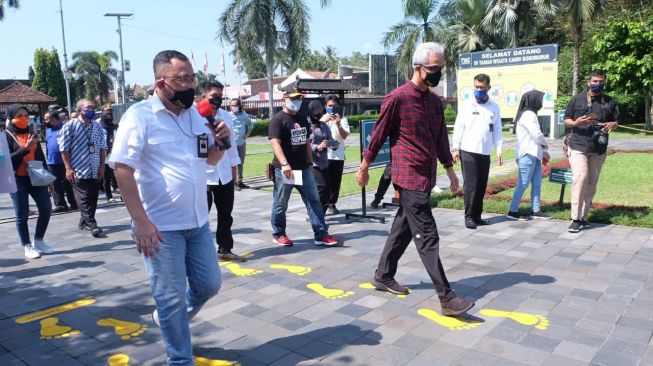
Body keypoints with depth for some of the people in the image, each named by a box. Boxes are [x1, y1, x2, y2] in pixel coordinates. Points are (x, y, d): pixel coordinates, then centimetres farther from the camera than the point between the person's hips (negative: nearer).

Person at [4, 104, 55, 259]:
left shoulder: (31, 134, 13)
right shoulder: (7, 135, -3)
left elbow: (40, 156, 16)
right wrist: (25, 149, -21)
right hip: (17, 179, -5)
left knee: (46, 208, 0)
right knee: (22, 214, 1)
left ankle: (38, 240, 17)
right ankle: (27, 246, 13)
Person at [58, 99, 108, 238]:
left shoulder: (98, 127, 10)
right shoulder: (70, 126, -4)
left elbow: (103, 148, 10)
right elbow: (64, 149, -6)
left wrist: (102, 166, 4)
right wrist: (68, 168, -10)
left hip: (95, 171, 5)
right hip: (79, 170, -5)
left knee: (93, 199, 9)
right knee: (84, 199, -6)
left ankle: (84, 222, 22)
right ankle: (92, 224, -5)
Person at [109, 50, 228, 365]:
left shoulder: (196, 114, 8)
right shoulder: (140, 115, -12)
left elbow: (211, 158, 17)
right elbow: (122, 168, -17)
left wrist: (220, 141, -6)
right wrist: (140, 221, -22)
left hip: (198, 222, 6)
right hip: (161, 226, -6)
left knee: (209, 284, 15)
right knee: (171, 297, 5)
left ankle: (168, 319, 42)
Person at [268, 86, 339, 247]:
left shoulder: (302, 119, 14)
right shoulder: (278, 119, -9)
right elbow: (275, 143, -20)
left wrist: (310, 161, 18)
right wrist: (284, 164, -31)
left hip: (303, 168, 7)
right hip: (284, 169, -7)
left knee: (313, 200, 4)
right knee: (280, 203, 5)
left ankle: (321, 234, 7)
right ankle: (278, 234, 22)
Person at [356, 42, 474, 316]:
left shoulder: (435, 101, 12)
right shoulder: (397, 98, -11)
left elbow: (441, 138, 19)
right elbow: (378, 134, -5)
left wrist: (449, 169, 16)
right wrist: (364, 167, 2)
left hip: (426, 178, 8)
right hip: (409, 178, -8)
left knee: (403, 228, 16)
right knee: (427, 237, -8)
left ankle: (383, 276, 31)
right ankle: (446, 298, -4)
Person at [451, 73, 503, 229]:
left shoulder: (494, 108, 8)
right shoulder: (467, 106, 0)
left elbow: (497, 130, 9)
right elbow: (458, 128, -1)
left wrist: (499, 150, 1)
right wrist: (455, 148, -6)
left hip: (485, 153, 3)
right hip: (468, 151, -3)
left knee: (481, 186, 7)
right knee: (470, 185, -6)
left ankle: (477, 216, 17)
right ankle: (469, 216, 1)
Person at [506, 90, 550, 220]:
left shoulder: (530, 114, 18)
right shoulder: (528, 114, -13)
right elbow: (537, 135, -16)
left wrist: (544, 151, 14)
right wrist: (546, 144, 5)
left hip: (534, 154, 10)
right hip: (527, 154, -10)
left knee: (537, 183, 10)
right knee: (523, 184, -8)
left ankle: (535, 210, 15)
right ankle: (513, 211, -4)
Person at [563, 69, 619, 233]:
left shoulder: (610, 102, 11)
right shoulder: (577, 99, 4)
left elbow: (616, 121, 17)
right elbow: (566, 120, 6)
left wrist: (612, 125, -8)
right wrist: (576, 123, -17)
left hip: (598, 149, 4)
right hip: (578, 146, -4)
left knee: (591, 183, 8)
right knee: (580, 178, -18)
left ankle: (583, 216, 18)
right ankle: (576, 219, -16)